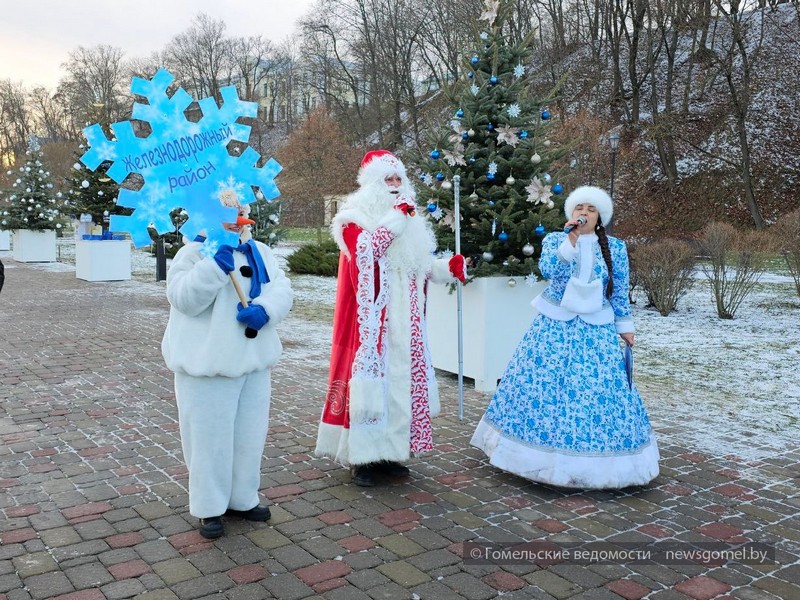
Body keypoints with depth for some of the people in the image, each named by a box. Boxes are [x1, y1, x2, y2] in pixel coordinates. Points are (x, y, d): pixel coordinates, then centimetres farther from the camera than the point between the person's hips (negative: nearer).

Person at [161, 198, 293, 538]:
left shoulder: (259, 253, 11)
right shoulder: (193, 253, -6)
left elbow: (281, 289, 0)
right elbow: (184, 298, -19)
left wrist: (265, 309, -21)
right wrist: (215, 266, -30)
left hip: (254, 361, 6)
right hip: (208, 364, -5)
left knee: (249, 434, 14)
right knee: (210, 437, 1)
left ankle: (242, 499, 31)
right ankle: (210, 508, 18)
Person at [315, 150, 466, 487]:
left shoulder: (410, 222, 17)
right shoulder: (355, 218, -2)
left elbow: (422, 266, 20)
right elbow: (365, 250, -22)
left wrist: (449, 267, 4)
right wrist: (396, 217, -18)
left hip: (404, 324, 7)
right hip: (373, 322, -6)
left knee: (402, 380, 8)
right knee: (371, 380, -6)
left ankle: (390, 452, 18)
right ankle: (363, 457, 2)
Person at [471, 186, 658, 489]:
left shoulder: (615, 248, 4)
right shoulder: (554, 239, 1)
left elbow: (620, 292, 8)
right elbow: (548, 270, -18)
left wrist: (625, 325, 8)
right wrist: (571, 238, -22)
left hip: (596, 330, 1)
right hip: (554, 326, 0)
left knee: (598, 390, -2)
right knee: (543, 386, 0)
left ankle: (597, 465, 14)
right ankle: (548, 458, 16)